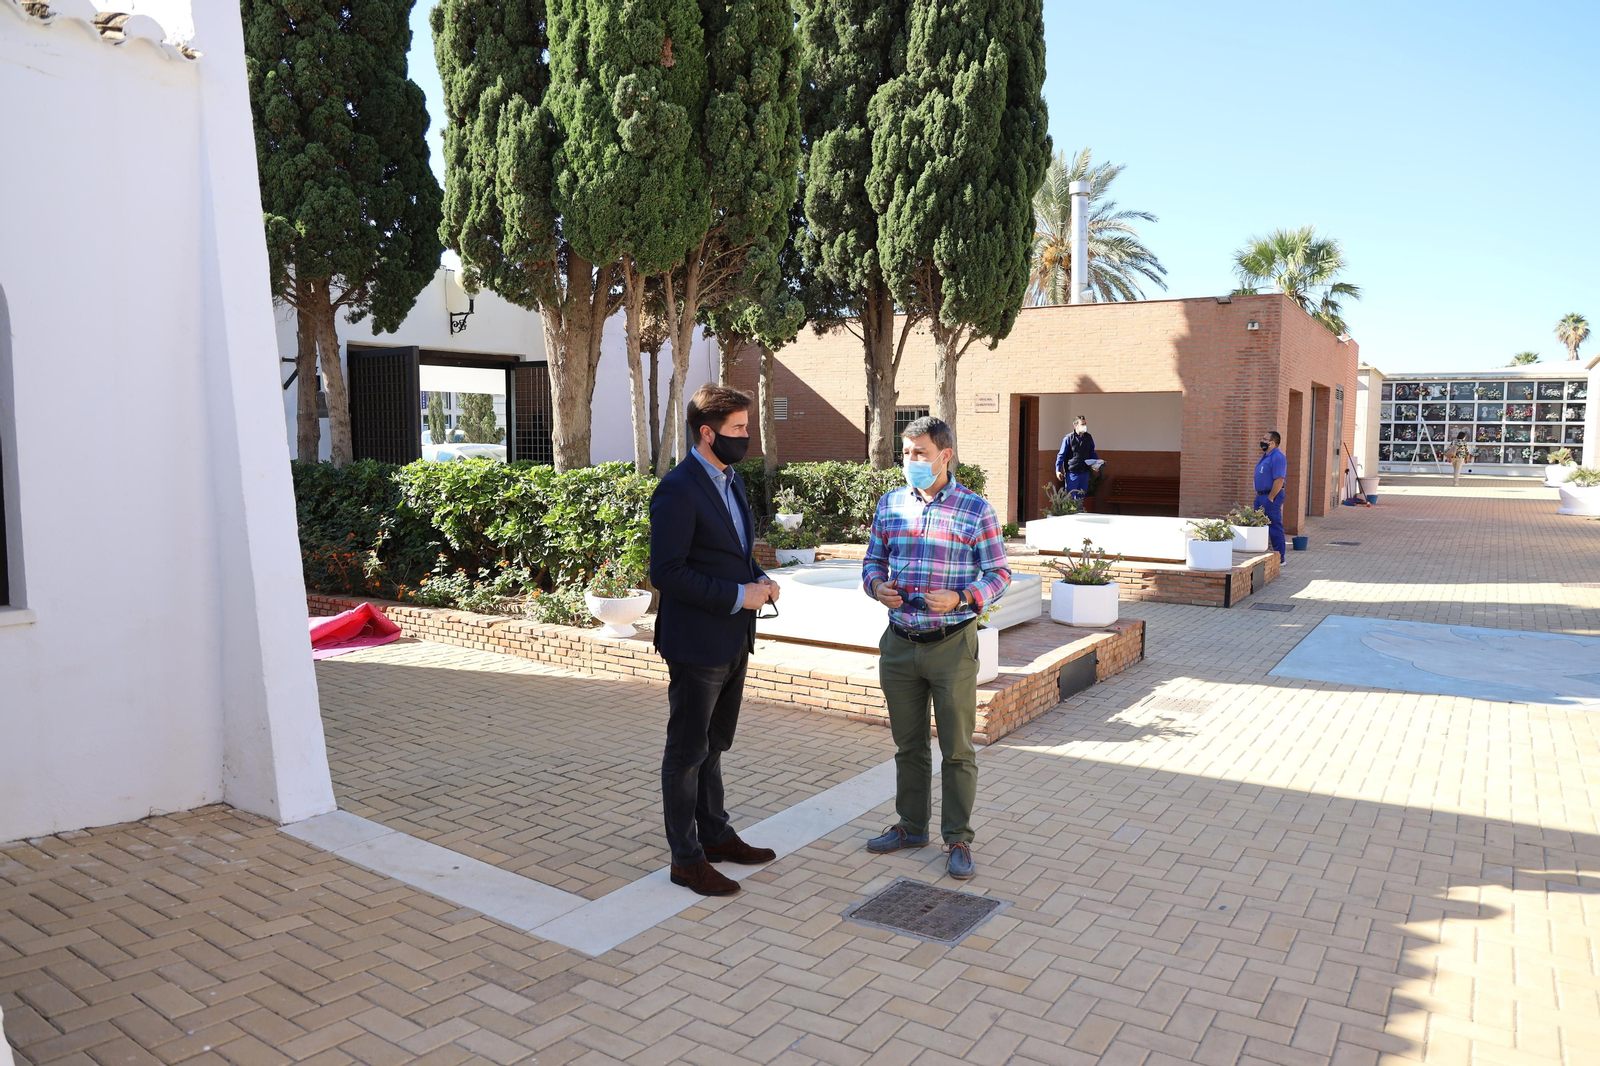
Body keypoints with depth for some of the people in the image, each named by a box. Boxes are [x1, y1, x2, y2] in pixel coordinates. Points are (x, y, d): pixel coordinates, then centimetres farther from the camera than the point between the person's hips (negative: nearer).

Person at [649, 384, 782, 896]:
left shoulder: (731, 480, 10)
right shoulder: (678, 489, -18)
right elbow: (666, 571, -22)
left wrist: (760, 579, 1)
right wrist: (737, 596, -21)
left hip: (733, 640, 9)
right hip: (696, 643, -9)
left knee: (713, 745, 21)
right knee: (687, 753, 5)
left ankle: (715, 834, 36)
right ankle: (686, 859, 17)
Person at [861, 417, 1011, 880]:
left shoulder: (975, 508, -5)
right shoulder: (890, 503, 6)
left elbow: (999, 572, -3)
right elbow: (873, 559, 13)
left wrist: (960, 599, -20)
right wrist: (877, 585, -9)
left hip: (952, 645, -4)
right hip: (899, 642, 4)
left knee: (957, 750, 5)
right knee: (908, 744, 16)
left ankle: (958, 838, 19)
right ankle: (911, 825, 32)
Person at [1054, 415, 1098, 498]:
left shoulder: (1088, 438, 6)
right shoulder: (1068, 438, -9)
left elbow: (1092, 453, 18)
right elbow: (1061, 455, -5)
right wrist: (1058, 470, -11)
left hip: (1085, 472, 5)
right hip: (1072, 472, -5)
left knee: (1081, 497, 11)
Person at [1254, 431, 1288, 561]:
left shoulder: (1278, 457, -17)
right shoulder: (1265, 455, 15)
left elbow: (1279, 480, -23)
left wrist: (1270, 498, -21)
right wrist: (1258, 495, 16)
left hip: (1271, 497, -10)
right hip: (1261, 496, 10)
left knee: (1274, 527, -5)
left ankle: (1279, 556, 1)